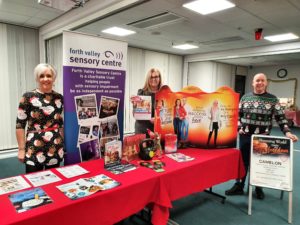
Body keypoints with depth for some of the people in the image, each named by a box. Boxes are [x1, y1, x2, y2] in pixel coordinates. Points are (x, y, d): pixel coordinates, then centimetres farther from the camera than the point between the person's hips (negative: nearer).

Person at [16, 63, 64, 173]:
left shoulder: (59, 97, 6)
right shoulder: (28, 97, -5)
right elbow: (20, 124, -5)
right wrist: (21, 149, -7)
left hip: (56, 149, 4)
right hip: (34, 150, -3)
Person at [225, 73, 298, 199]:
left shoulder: (273, 99, 0)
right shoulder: (245, 97, 5)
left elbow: (280, 118, -2)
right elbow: (238, 115, 10)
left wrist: (287, 132, -14)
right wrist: (239, 128, -2)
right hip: (245, 136, 2)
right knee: (243, 161, 10)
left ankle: (259, 188, 29)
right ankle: (238, 186, 23)